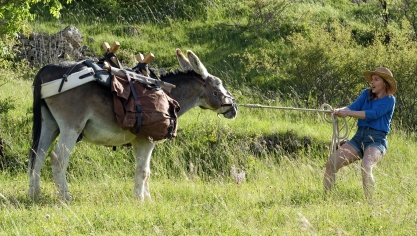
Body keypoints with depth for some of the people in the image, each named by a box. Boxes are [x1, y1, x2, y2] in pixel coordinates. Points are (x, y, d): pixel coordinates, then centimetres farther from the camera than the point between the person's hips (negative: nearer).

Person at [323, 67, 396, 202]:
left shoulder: (389, 100, -2)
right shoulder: (366, 94, 15)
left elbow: (373, 114, -16)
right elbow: (353, 107, 0)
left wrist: (348, 113, -24)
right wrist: (338, 111, -21)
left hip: (376, 140, -6)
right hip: (359, 137, 6)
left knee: (366, 167, -35)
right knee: (331, 163, -10)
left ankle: (370, 204, -31)